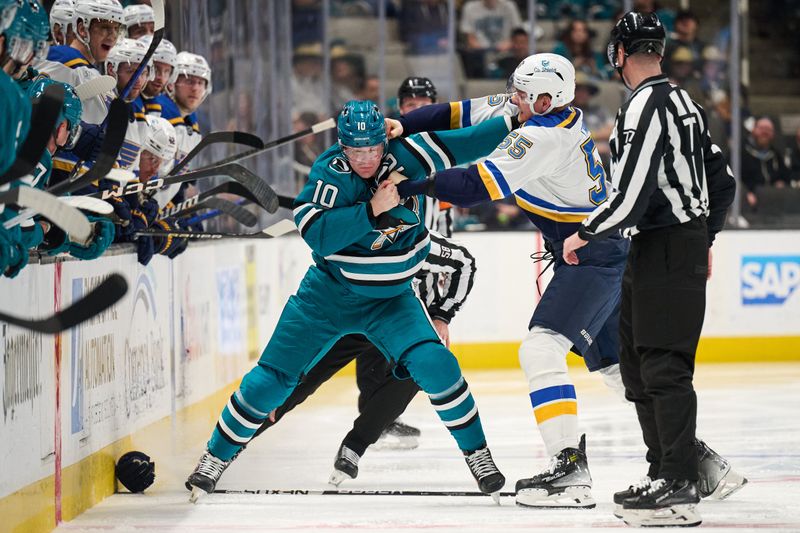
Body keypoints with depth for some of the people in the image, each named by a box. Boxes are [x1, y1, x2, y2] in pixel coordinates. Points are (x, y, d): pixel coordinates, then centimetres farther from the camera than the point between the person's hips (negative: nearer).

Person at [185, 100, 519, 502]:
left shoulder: (408, 155, -14)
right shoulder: (329, 174, -22)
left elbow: (465, 143, -5)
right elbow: (318, 235, -35)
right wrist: (372, 210, -40)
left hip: (391, 298, 2)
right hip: (330, 293, -1)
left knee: (434, 365, -19)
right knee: (271, 378, 0)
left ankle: (477, 453, -2)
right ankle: (216, 457, 17)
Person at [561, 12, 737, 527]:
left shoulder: (645, 106, -17)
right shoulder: (684, 102, 13)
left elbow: (629, 195, -23)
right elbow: (723, 180, 19)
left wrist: (583, 236, -9)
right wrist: (705, 238, 29)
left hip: (665, 250, -10)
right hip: (688, 242, 10)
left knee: (663, 367, -10)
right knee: (637, 362, 16)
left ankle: (681, 490, -12)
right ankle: (665, 471, 21)